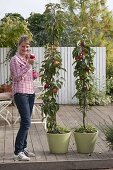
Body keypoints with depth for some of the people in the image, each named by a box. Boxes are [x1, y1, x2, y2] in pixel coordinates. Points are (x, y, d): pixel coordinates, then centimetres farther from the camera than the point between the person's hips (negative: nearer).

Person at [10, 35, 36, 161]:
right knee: (26, 122, -15)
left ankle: (23, 148, 19)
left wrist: (34, 75, 9)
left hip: (30, 92, 8)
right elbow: (17, 77, -16)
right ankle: (18, 152, -12)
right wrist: (28, 65, -21)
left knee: (26, 122, 10)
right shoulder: (15, 59, -7)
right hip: (21, 93, -8)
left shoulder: (27, 59, 16)